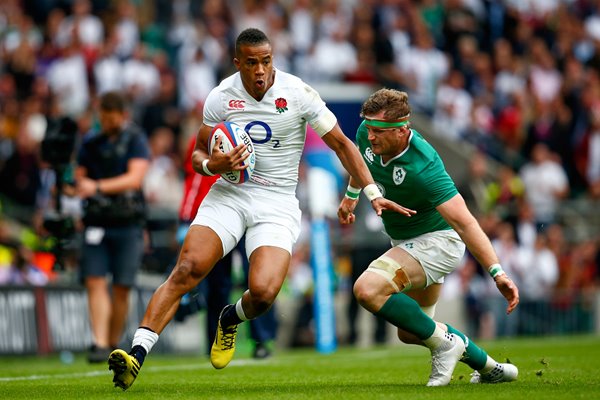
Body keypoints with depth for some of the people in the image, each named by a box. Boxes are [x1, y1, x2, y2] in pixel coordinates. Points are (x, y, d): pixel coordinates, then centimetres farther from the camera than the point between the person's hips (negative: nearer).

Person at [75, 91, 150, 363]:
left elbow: (134, 178, -11)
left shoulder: (136, 140, 0)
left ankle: (114, 344, 13)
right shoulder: (90, 142, 13)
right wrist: (81, 184, -5)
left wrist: (98, 186, -18)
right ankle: (100, 343, -14)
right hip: (96, 223, 3)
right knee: (95, 282, -9)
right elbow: (80, 175, 19)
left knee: (121, 288, 1)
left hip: (127, 221, -3)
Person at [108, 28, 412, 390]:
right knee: (187, 269, -21)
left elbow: (341, 144, 1)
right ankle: (137, 355, -23)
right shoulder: (220, 98, -2)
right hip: (228, 194, 1)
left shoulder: (298, 93, -7)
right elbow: (199, 153, 10)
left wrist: (373, 193, -4)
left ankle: (231, 320, 16)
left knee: (262, 293, -22)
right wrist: (211, 165, -15)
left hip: (277, 203, -1)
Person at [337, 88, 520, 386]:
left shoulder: (423, 167, -35)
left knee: (368, 289, -30)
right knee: (409, 333, 19)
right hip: (405, 239, 9)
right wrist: (352, 194, 28)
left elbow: (464, 222, -38)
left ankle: (444, 342, -14)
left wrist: (497, 273, -44)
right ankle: (491, 368, 34)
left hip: (436, 240, -9)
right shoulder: (367, 134, -14)